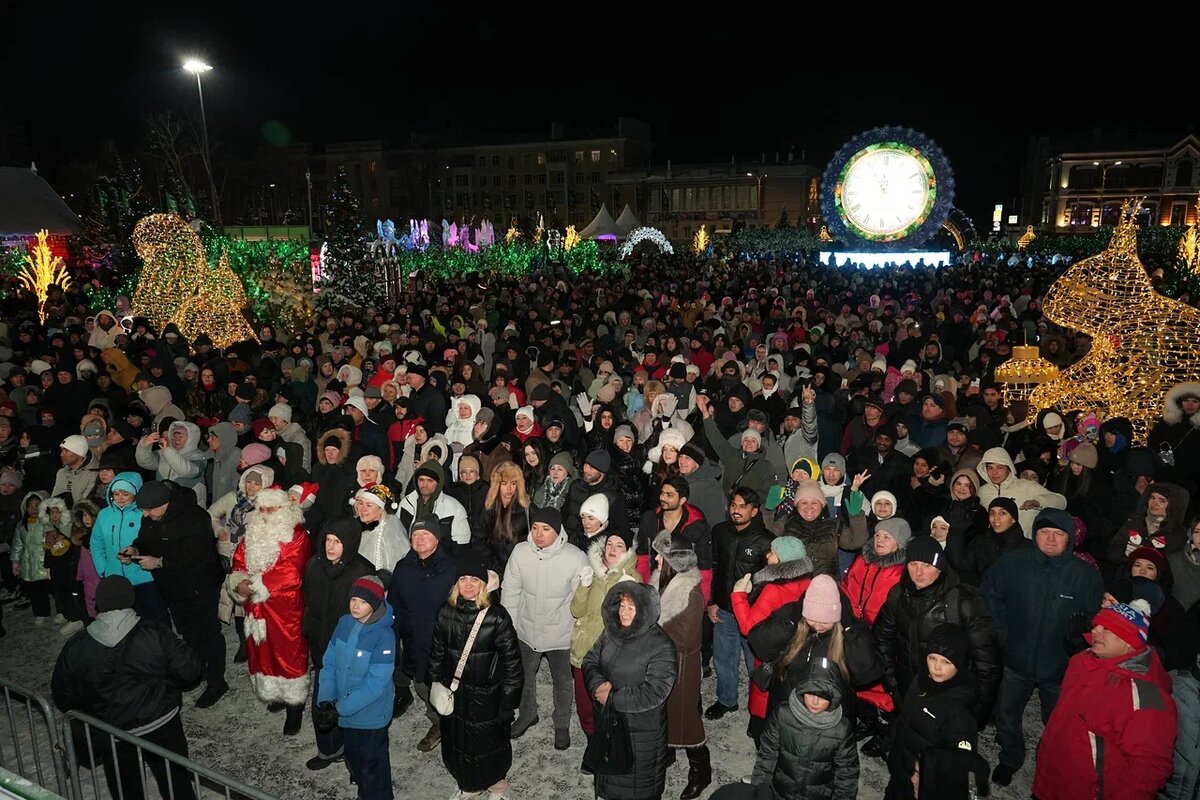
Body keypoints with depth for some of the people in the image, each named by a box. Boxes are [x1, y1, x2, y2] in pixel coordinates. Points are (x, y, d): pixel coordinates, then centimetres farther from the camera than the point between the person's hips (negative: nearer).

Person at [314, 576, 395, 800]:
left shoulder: (384, 636, -26)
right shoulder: (344, 623, -8)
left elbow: (375, 684, -26)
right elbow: (329, 662, -3)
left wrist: (339, 709, -24)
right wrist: (325, 700, -12)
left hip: (371, 716, -6)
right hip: (346, 713, 6)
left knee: (372, 766, 13)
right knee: (353, 758, 28)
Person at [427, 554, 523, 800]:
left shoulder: (497, 616, -17)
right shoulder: (446, 613, -5)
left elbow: (511, 660, -14)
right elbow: (437, 653, 7)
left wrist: (508, 701, -12)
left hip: (486, 696, -4)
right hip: (454, 694, 4)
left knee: (490, 745, 11)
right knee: (456, 745, 20)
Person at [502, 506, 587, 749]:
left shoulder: (575, 557, -25)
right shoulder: (520, 552, -18)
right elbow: (511, 592, -4)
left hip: (560, 634, -2)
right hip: (526, 629, 3)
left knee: (562, 682, 20)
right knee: (525, 676, 25)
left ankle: (562, 725, 46)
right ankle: (527, 715, 54)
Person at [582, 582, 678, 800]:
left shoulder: (662, 647, -23)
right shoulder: (612, 631, -4)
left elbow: (653, 694, -25)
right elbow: (590, 661, 3)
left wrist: (612, 698, -19)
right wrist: (598, 684, -18)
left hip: (640, 732, -6)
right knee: (610, 777, 25)